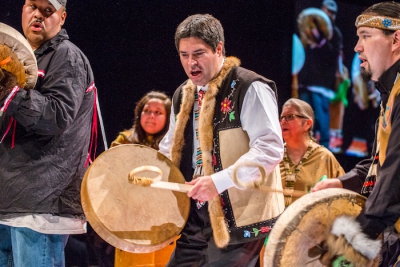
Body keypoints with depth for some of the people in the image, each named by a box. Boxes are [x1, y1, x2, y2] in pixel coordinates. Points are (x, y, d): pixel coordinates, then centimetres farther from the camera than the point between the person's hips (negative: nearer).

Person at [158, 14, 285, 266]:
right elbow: (171, 149, 28)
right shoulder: (183, 94, 15)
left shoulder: (249, 88, -12)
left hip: (238, 219, -8)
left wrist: (220, 181, -29)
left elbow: (270, 148, -22)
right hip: (196, 218, 9)